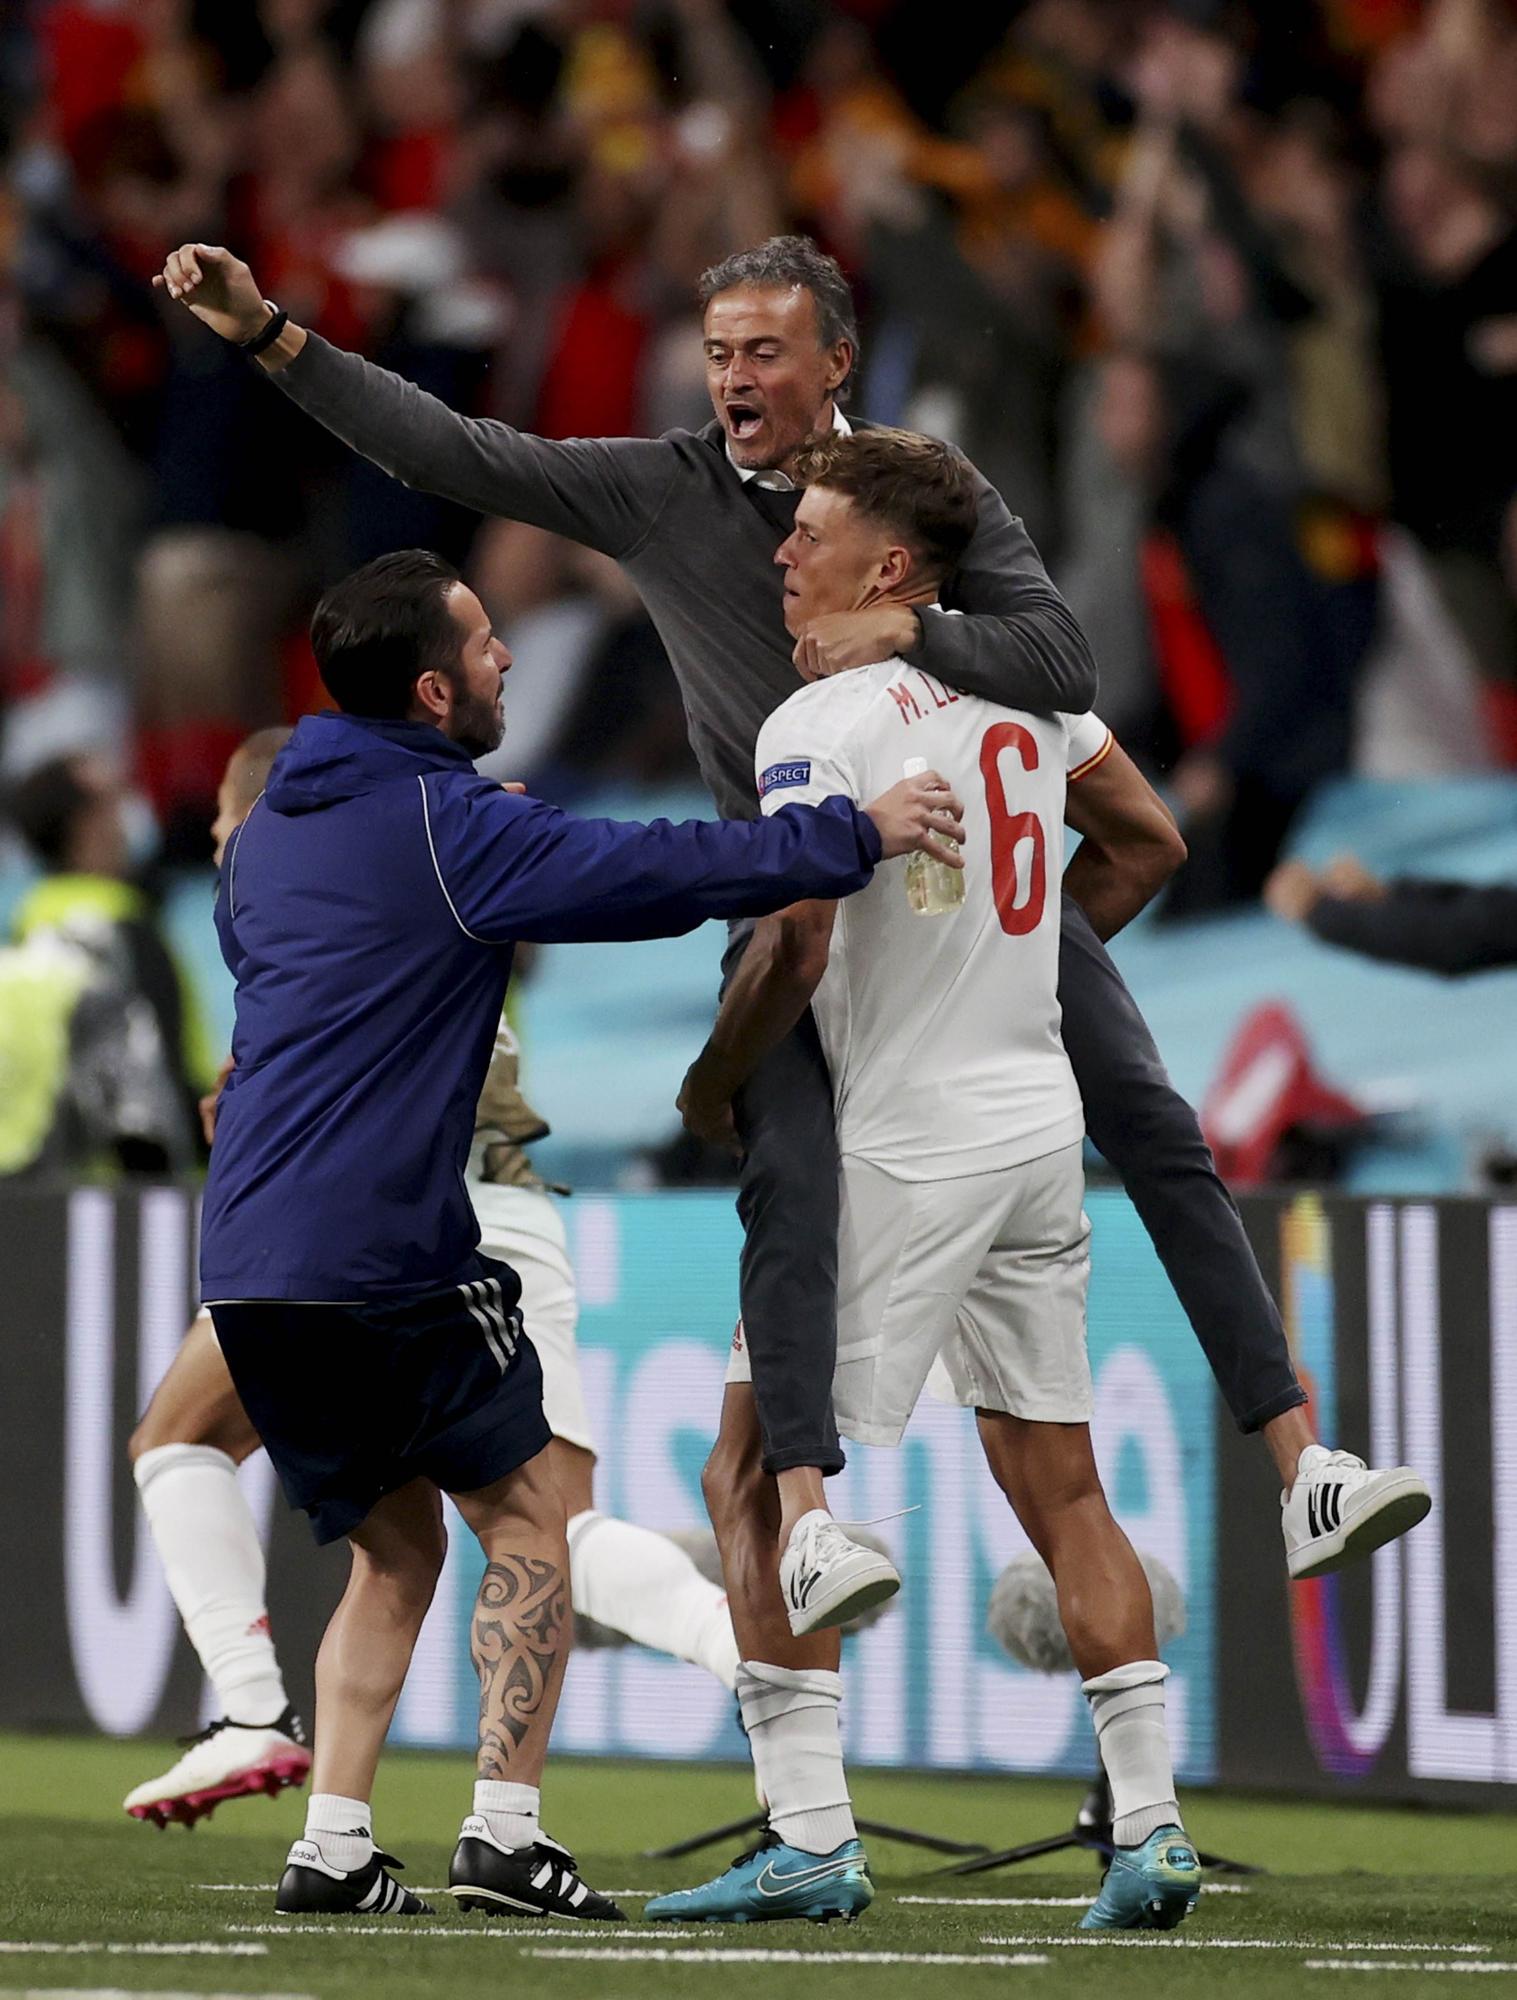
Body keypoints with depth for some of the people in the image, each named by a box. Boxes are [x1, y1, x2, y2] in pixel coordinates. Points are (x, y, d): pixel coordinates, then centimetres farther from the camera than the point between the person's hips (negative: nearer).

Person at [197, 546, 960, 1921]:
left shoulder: (265, 831, 16)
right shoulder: (448, 826, -9)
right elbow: (656, 873, -15)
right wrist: (856, 836, -10)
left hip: (248, 1257, 7)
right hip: (385, 1250, -7)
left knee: (395, 1551, 16)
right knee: (527, 1519, 6)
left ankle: (333, 1846, 5)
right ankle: (505, 1830, -4)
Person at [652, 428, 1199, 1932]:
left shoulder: (821, 725, -15)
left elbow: (797, 951, -20)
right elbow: (1146, 842, 21)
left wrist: (703, 1090, -5)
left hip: (906, 1146, -8)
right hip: (1042, 1120, 8)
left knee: (764, 1469, 0)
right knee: (1058, 1480, 12)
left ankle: (811, 1838, -4)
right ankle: (1151, 1832, 9)